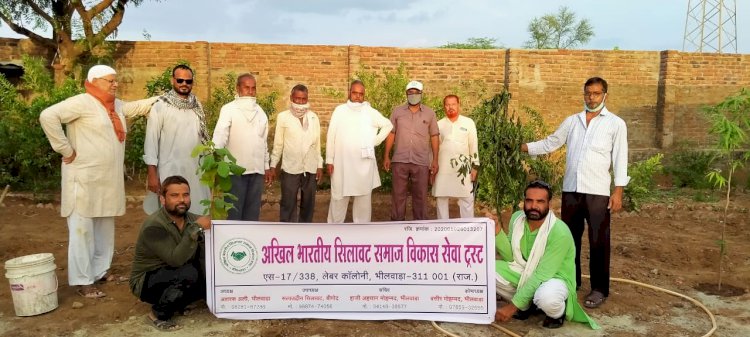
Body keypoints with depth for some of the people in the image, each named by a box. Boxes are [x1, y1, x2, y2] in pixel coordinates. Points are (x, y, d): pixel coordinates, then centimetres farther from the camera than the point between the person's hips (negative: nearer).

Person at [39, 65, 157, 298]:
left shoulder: (116, 105, 14)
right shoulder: (82, 102, -11)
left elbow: (136, 107, 30)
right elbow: (48, 116, -19)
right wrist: (66, 150, -17)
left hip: (109, 179, 8)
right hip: (84, 178, -8)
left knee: (105, 227, 15)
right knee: (82, 229, -3)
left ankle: (99, 270, 27)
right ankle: (82, 281, 3)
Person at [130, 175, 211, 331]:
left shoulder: (192, 219, -6)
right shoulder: (154, 226, -25)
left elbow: (203, 256, -7)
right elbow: (176, 259, -37)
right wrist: (196, 228, -40)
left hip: (176, 279, 7)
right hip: (146, 282, -6)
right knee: (188, 273, -33)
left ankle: (176, 304, 9)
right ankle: (159, 314, -9)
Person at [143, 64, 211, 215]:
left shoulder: (197, 107, 11)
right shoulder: (160, 107, -4)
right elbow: (151, 141, -6)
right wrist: (152, 173, -11)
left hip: (196, 172, 4)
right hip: (170, 172, -4)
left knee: (196, 214, 7)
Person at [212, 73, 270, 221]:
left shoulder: (260, 111, 12)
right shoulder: (228, 109, -4)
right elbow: (220, 135, -16)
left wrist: (266, 166, 17)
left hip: (257, 169, 5)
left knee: (253, 210, 11)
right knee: (234, 210, 1)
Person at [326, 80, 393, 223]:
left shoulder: (371, 112, 4)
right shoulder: (339, 110, 2)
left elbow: (388, 125, 16)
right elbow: (331, 136, 2)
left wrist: (375, 141, 5)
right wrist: (329, 160, -2)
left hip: (364, 163, 1)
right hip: (342, 163, -1)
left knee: (364, 197, 8)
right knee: (339, 197, 6)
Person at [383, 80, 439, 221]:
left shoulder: (430, 113, 5)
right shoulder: (397, 111, 5)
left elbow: (434, 137, 5)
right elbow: (391, 134, 7)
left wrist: (435, 160, 0)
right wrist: (386, 156, 3)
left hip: (421, 162, 0)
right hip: (400, 160, 0)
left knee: (420, 195, 5)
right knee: (398, 194, 6)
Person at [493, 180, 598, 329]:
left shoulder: (560, 233, -28)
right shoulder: (517, 218, -8)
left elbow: (542, 275, -28)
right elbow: (510, 257, -3)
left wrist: (512, 306, -28)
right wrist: (497, 231, -21)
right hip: (524, 273, 6)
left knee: (546, 297, -41)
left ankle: (558, 313, 0)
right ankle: (526, 305, 7)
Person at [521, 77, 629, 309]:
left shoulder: (616, 123, 1)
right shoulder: (572, 121, 11)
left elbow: (620, 159, -2)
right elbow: (550, 143, 14)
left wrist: (618, 191, -7)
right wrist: (522, 147, 4)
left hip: (597, 192, -4)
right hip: (570, 190, 4)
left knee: (598, 241, 2)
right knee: (569, 238, 12)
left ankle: (600, 289, 14)